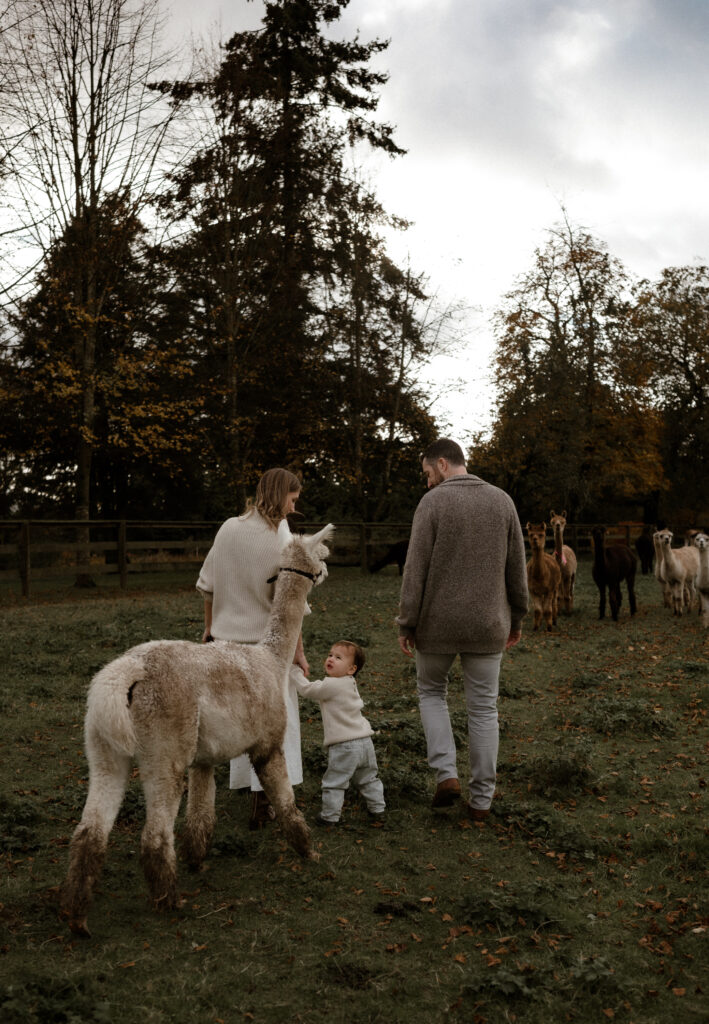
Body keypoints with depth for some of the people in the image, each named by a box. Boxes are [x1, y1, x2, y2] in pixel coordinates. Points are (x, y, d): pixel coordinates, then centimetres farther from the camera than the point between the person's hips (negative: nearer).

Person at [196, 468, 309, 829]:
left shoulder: (228, 528, -2)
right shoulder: (280, 545, -17)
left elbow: (207, 586, 5)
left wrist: (210, 626, 17)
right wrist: (298, 651, -6)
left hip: (227, 639, 5)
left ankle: (246, 784, 30)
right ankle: (261, 801, 2)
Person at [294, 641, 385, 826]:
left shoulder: (331, 685, -17)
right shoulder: (350, 684, 10)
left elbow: (307, 689, -11)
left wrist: (296, 672, 0)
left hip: (344, 746, -8)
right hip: (365, 741, 9)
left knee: (334, 783, 5)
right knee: (368, 779, 23)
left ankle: (330, 816, 12)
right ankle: (378, 809, 30)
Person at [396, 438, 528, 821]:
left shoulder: (433, 501, -9)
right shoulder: (502, 501, 3)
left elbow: (416, 568, -11)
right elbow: (516, 567, 6)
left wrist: (406, 624, -4)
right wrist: (516, 617, 16)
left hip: (439, 624, -2)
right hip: (487, 625, 3)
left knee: (431, 691, 20)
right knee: (483, 709, 11)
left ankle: (446, 772, 6)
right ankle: (481, 799, 16)